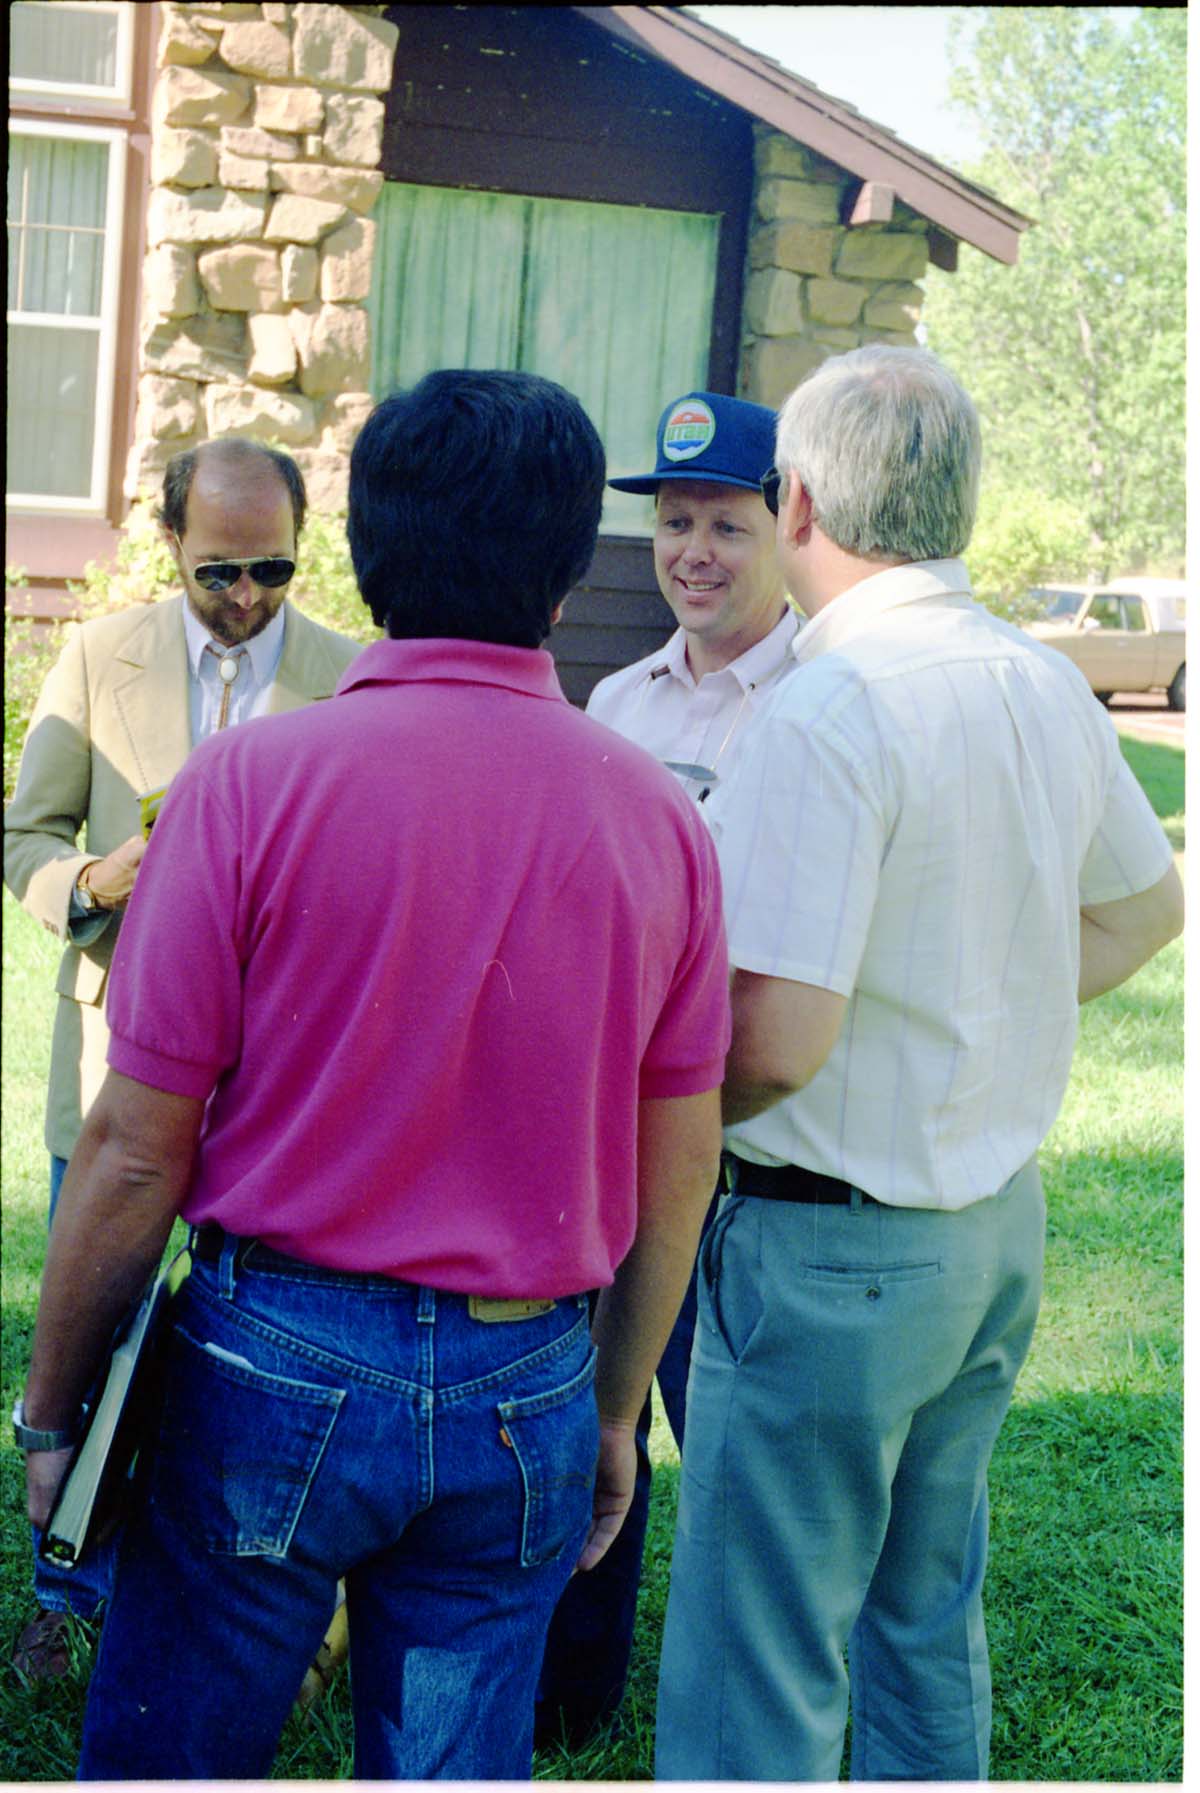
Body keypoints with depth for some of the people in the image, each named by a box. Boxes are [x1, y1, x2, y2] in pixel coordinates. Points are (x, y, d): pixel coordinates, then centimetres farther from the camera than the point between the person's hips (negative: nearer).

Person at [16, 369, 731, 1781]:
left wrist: (51, 1411, 3)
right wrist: (613, 1408, 18)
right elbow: (678, 1173, 5)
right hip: (523, 1397, 3)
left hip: (276, 1363, -3)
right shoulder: (659, 817, -2)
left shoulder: (254, 781, -12)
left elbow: (137, 1151, -10)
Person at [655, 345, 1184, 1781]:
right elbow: (1144, 908, 19)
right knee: (927, 1627, 23)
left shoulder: (826, 716, -21)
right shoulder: (1045, 687, 3)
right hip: (1001, 1224, 8)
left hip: (833, 1246, -8)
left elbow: (779, 1043, -26)